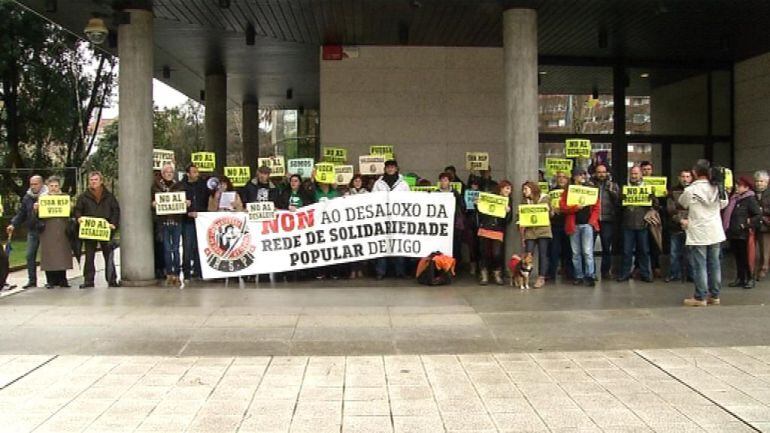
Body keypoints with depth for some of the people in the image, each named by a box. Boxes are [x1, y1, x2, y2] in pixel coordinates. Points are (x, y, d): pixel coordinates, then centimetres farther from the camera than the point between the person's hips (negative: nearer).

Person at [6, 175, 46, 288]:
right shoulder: (27, 198, 9)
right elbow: (21, 214, 12)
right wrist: (13, 224, 0)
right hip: (32, 231, 5)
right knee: (30, 256, 2)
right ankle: (32, 280, 10)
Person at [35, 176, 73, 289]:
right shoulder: (42, 197, 8)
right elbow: (38, 213, 3)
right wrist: (36, 209, -17)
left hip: (62, 230, 1)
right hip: (48, 230, -1)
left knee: (62, 253, -1)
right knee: (49, 254, -3)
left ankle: (62, 279, 6)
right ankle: (50, 280, 3)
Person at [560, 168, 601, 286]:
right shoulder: (568, 191, 7)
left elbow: (597, 207, 6)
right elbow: (562, 206, -3)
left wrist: (592, 221, -6)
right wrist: (575, 207, -17)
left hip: (587, 224, -1)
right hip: (574, 225, 1)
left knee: (588, 252, -8)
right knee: (576, 253, 5)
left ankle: (590, 276, -5)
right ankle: (578, 276, 12)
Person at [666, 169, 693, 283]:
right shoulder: (673, 191, 7)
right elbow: (670, 209, -1)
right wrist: (680, 220, -13)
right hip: (676, 227, 2)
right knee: (674, 253, 8)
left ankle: (691, 274, 13)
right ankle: (674, 274, 20)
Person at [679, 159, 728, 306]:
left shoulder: (690, 190, -13)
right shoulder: (718, 188, 0)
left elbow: (682, 204, 4)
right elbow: (723, 204, 14)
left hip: (698, 234, -5)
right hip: (715, 232, 5)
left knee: (699, 266, 0)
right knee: (714, 264, 11)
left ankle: (700, 297, 3)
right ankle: (714, 295, 18)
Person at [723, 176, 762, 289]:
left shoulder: (750, 199, -10)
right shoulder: (734, 198, 11)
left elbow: (757, 215, -17)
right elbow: (727, 214, 22)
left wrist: (747, 225, -18)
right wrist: (727, 227, 11)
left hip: (742, 234, -7)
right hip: (733, 233, 7)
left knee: (745, 257, 0)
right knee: (737, 257, 13)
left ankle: (750, 279, 9)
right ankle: (740, 278, 20)